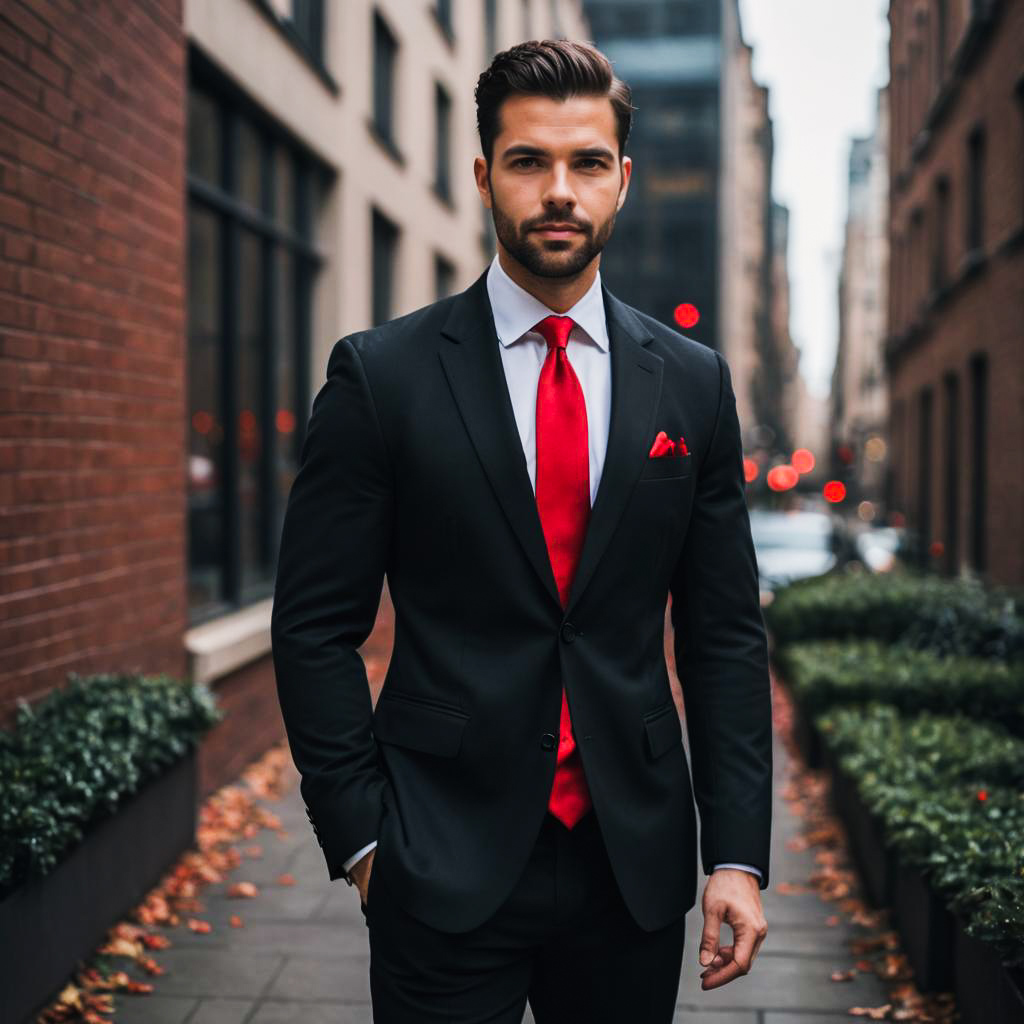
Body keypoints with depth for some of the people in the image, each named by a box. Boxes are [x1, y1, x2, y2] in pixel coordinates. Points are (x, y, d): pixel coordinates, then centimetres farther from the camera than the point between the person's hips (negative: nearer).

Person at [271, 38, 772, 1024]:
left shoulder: (692, 381, 3)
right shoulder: (381, 374, -5)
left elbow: (724, 635, 4)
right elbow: (314, 628, -3)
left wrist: (738, 856, 0)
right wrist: (359, 838, -6)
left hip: (636, 861, 3)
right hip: (446, 869, -2)